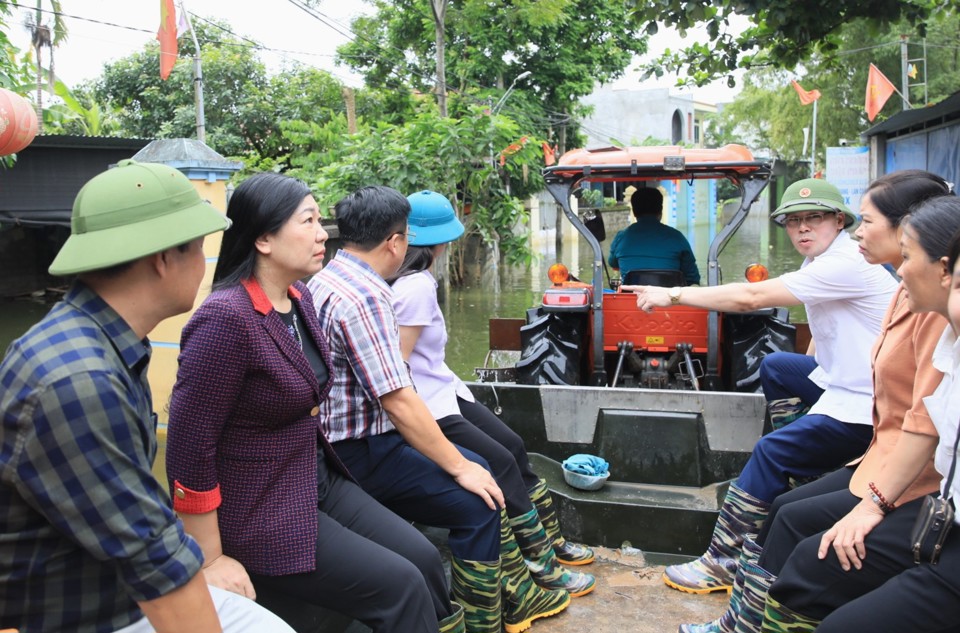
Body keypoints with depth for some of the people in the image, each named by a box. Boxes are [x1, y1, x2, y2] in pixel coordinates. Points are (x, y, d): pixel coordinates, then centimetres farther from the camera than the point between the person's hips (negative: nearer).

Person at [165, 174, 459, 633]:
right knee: (400, 585, -10)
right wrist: (212, 561, -17)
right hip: (259, 513, -8)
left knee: (423, 557, 3)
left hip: (318, 479, 8)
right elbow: (189, 447, -23)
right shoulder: (225, 317, -24)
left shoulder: (299, 299, 3)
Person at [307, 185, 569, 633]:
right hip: (363, 455, -10)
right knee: (477, 503, -12)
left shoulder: (327, 280, 9)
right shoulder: (363, 297, -23)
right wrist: (460, 467, -15)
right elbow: (398, 401, -25)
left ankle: (516, 595, 25)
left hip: (364, 435, 10)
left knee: (480, 470, 14)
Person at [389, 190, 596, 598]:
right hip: (427, 406, -9)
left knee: (513, 447, 10)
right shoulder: (418, 286, -21)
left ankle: (551, 541, 23)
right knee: (501, 463, -8)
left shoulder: (409, 279, 5)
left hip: (441, 390, 9)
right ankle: (542, 567, 4)